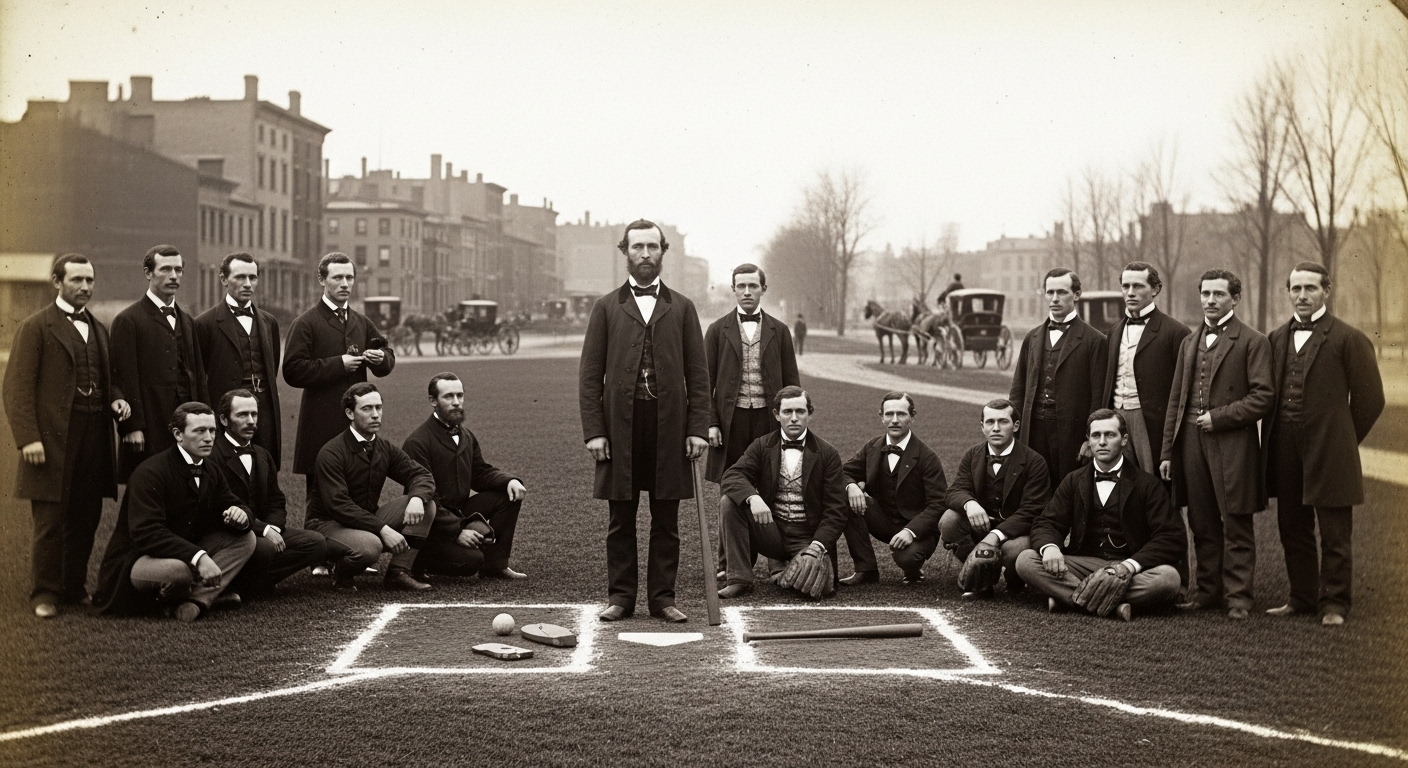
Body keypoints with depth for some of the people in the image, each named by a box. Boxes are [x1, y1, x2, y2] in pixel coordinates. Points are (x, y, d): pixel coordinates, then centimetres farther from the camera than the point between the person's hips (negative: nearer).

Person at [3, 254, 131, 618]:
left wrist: (116, 398, 3)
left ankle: (75, 588, 19)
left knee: (85, 520, 8)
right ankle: (45, 594, 9)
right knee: (50, 521, -1)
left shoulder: (98, 329, 18)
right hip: (53, 438, -6)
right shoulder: (36, 327, -2)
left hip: (94, 438, 6)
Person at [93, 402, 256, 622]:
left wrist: (240, 514, -15)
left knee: (246, 538, -8)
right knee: (180, 570, -41)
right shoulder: (149, 473, -20)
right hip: (133, 562, -9)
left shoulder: (210, 472, 6)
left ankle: (197, 598, -23)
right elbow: (146, 533, -30)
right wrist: (198, 556, -39)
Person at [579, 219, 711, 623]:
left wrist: (698, 429, -2)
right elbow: (590, 375, 3)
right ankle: (621, 596, 13)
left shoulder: (681, 308, 10)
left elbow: (697, 374, 7)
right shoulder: (606, 307, 7)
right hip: (620, 426, 0)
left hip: (669, 425, 1)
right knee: (621, 519, 5)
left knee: (666, 520, 5)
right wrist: (593, 431, -5)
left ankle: (662, 597, 13)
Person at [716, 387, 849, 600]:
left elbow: (835, 510, -4)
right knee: (729, 502, -21)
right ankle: (739, 579, -16)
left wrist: (817, 546, -19)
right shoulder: (762, 446, 5)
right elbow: (732, 476, -10)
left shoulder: (827, 454, -1)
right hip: (771, 531, 2)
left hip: (808, 538, -2)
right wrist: (752, 498, -32)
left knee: (813, 585, -29)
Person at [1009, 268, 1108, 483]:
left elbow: (1098, 397, -4)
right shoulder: (1033, 338, 15)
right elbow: (1018, 389, 16)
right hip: (1034, 431, 4)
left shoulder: (1094, 340, -1)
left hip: (1072, 432, -4)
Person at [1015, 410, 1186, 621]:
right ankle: (1114, 604, -29)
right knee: (1025, 560, -23)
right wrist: (1049, 547, -20)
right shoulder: (1074, 481, 14)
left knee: (1169, 578, -35)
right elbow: (1046, 524, 7)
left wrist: (1130, 565, -25)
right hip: (1082, 563, 2)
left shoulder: (1148, 485, 3)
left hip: (1129, 570, -2)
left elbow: (1173, 538, -7)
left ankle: (1069, 597, -28)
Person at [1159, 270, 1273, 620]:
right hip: (1192, 443, 6)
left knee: (1236, 526, -1)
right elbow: (1175, 401, 17)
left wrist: (1218, 417, -13)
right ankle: (1208, 591, 19)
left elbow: (1263, 396, -9)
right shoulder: (1189, 343, 17)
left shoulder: (1252, 342, -2)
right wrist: (1167, 451, 12)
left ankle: (1237, 597, 4)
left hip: (1231, 445, -5)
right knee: (1202, 525, 11)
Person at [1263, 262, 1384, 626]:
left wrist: (1343, 441, 3)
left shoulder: (1348, 339, -4)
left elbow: (1369, 399, -2)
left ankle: (1334, 604, 11)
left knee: (1335, 536, 1)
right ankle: (1302, 598, 23)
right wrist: (1271, 444, 11)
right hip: (1287, 455, 5)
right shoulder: (1277, 339, 11)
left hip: (1329, 454, -5)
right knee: (1292, 530, 12)